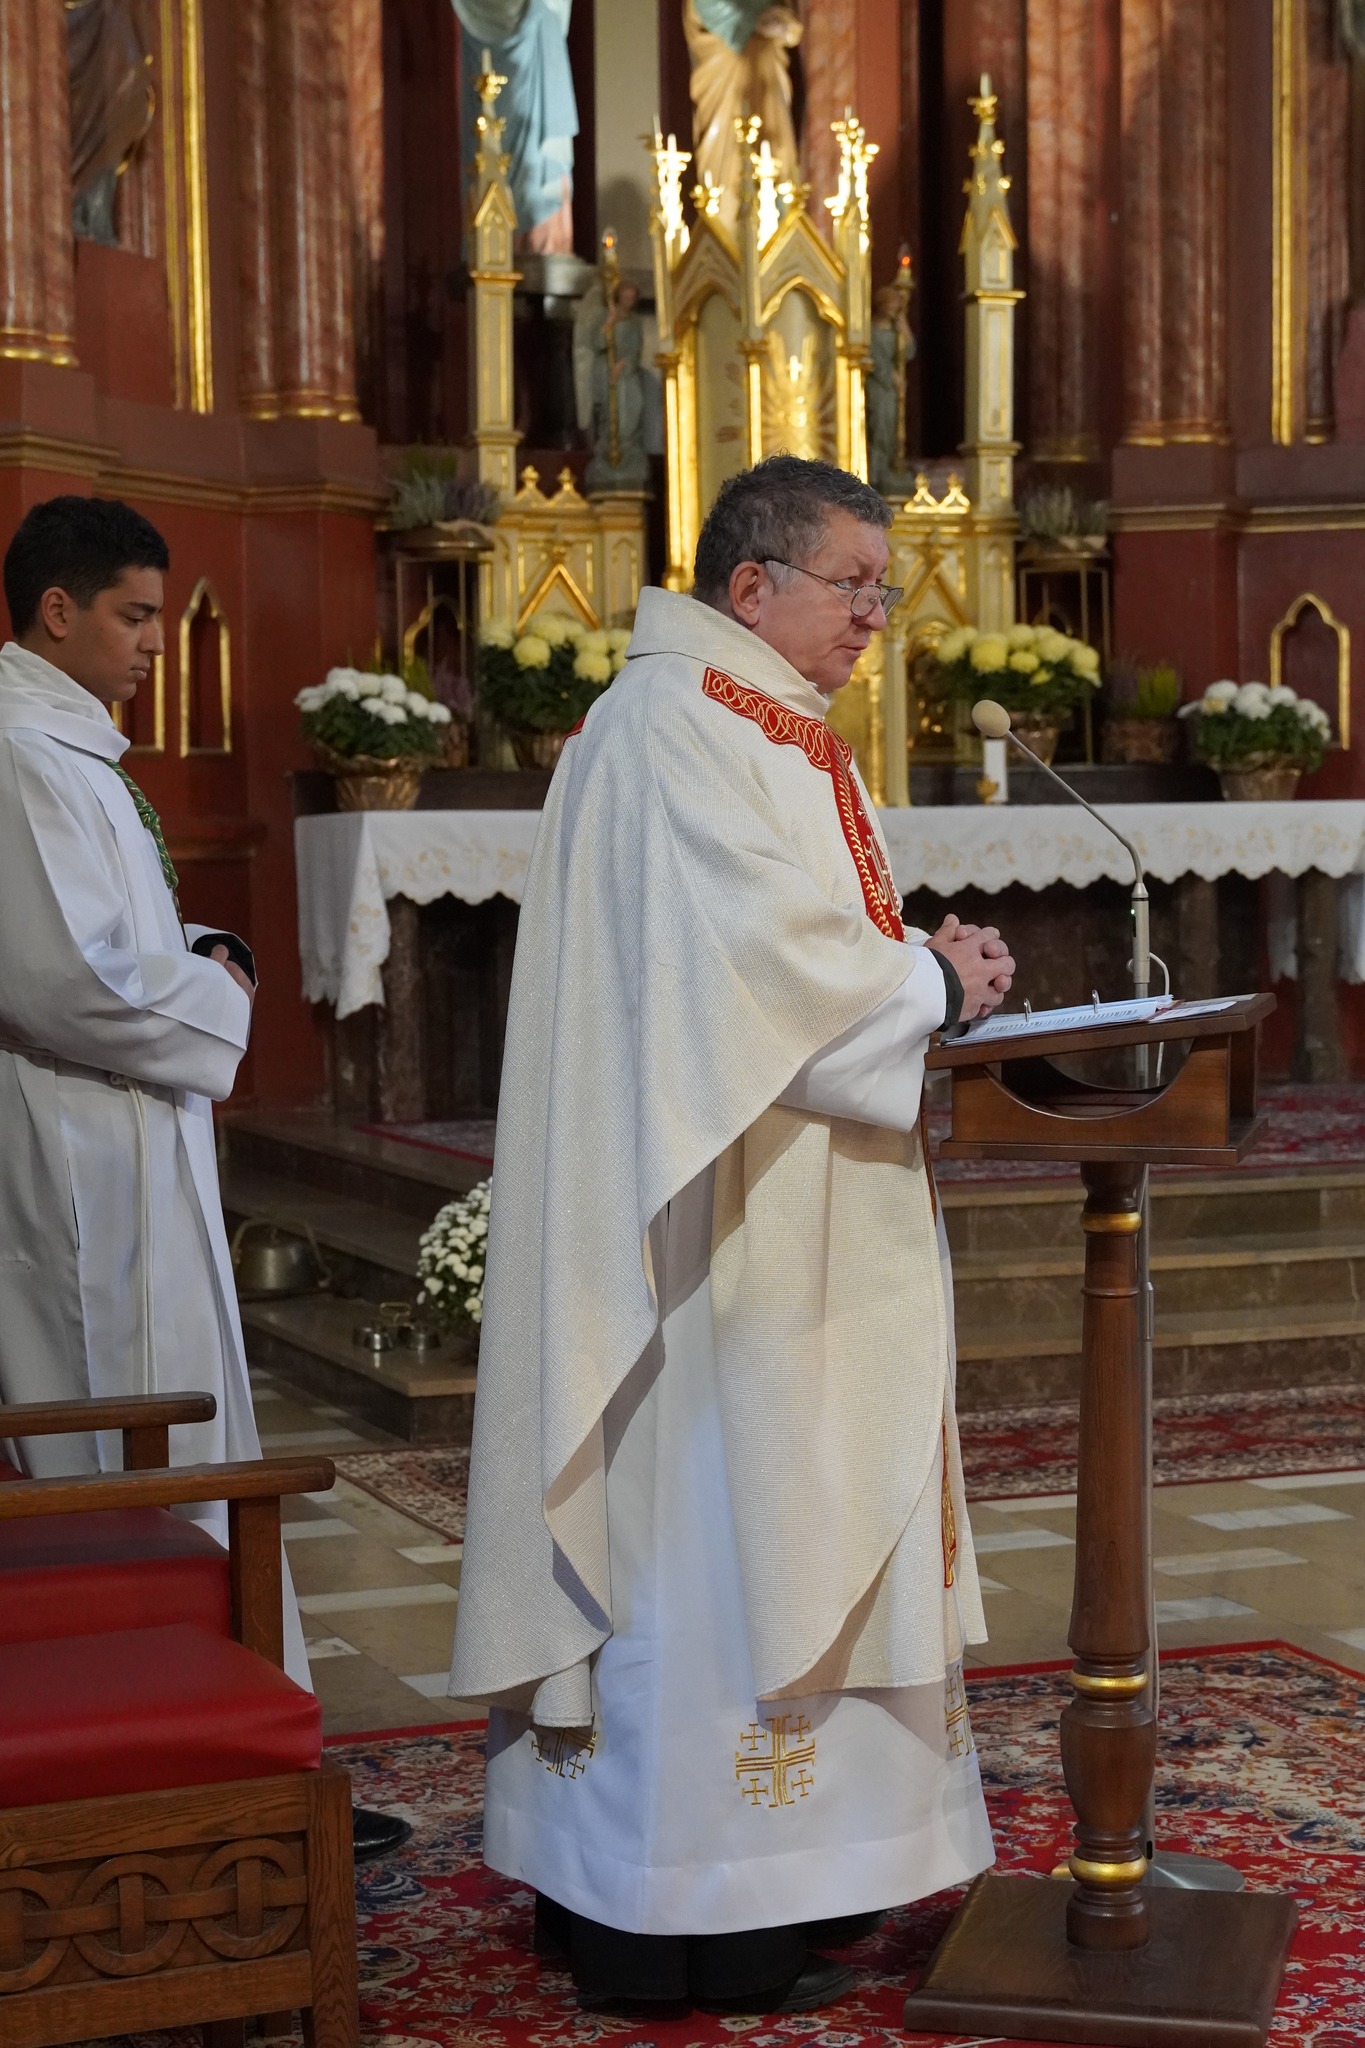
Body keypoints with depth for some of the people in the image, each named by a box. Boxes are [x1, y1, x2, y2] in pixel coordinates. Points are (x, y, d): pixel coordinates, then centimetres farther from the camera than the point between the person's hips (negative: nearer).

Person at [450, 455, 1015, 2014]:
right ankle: (692, 1934, 4)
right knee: (704, 1532, -5)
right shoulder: (670, 728, -15)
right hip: (721, 1233, -11)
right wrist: (930, 982, -11)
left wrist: (926, 968, 5)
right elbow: (754, 955, -23)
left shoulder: (773, 729, 18)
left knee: (773, 1523, 13)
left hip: (800, 1224, 11)